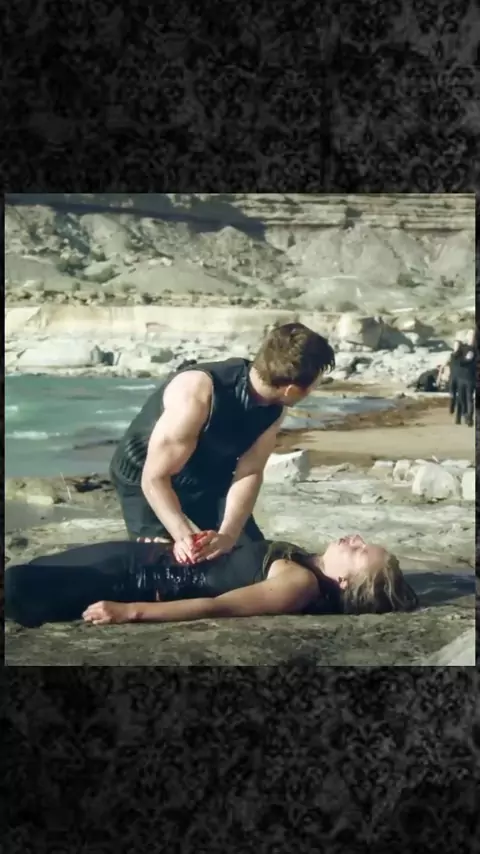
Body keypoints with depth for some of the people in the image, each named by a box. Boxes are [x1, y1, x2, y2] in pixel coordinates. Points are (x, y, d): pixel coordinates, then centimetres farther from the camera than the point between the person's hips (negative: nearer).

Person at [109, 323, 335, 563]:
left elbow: (250, 472, -19)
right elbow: (155, 477, -34)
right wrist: (185, 538, -46)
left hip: (209, 478, 6)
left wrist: (228, 535, -35)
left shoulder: (273, 407, -18)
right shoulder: (197, 393, -39)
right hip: (145, 478, -5)